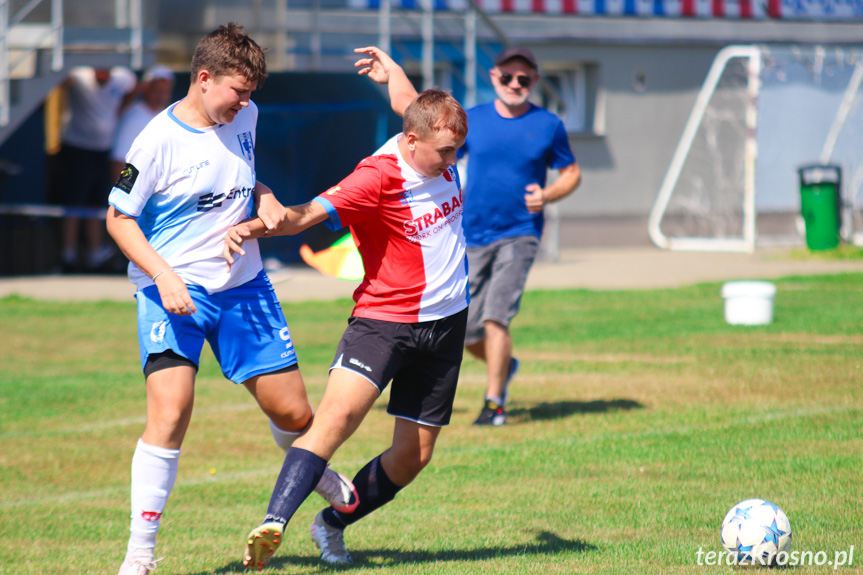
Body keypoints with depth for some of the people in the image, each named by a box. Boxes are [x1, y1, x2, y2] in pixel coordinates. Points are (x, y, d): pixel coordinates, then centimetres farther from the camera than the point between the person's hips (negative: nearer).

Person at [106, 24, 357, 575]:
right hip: (174, 291, -5)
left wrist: (264, 197, 1)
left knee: (294, 414, 7)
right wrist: (163, 274, -19)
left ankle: (320, 475, 44)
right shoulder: (159, 140, -13)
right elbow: (119, 218, -7)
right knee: (171, 411, -22)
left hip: (243, 285, 5)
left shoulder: (245, 118, 5)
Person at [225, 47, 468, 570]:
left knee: (413, 457, 6)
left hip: (446, 322, 7)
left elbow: (413, 106, 25)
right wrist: (255, 227, -46)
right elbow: (308, 214, -31)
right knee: (337, 417, -27)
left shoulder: (442, 158, 1)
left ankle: (332, 525, 25)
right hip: (383, 317, -7)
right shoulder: (377, 177, -20)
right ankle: (272, 527, -34)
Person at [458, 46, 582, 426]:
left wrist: (548, 195, -10)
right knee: (467, 332, 5)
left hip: (519, 234, -3)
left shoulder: (548, 125, 0)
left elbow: (572, 173, 10)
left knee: (495, 317, -19)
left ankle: (494, 403, -8)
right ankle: (504, 366, 36)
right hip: (472, 237, 3)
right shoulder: (471, 121, 3)